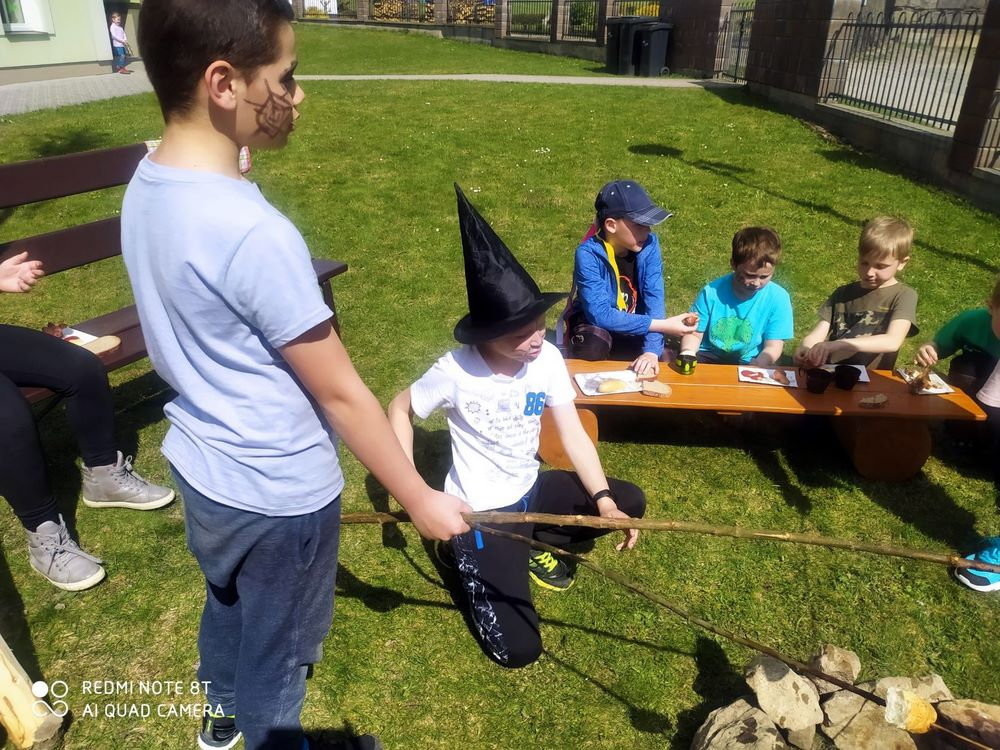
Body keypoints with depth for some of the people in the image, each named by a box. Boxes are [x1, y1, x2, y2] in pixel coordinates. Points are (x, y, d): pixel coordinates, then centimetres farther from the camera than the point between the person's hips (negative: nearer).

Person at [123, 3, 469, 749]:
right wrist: (420, 499, -12)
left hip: (201, 464, 8)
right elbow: (341, 395, -25)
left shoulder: (147, 185, -5)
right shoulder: (253, 233, -31)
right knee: (278, 639, 20)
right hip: (277, 493, -8)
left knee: (228, 600, 33)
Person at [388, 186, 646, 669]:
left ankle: (524, 546, 11)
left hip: (529, 491, 5)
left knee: (629, 502, -2)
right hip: (477, 511, -5)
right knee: (517, 650, -10)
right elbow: (399, 410, -7)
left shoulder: (547, 358, -12)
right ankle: (469, 553, 16)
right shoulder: (456, 370, -24)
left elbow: (573, 435, -9)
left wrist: (604, 501, -21)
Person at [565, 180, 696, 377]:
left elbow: (654, 298, -20)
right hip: (593, 326, -3)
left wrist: (651, 350, -35)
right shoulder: (588, 254, -26)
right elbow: (600, 314, -32)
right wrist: (662, 325, -34)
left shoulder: (649, 245, -14)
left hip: (633, 327, 4)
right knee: (596, 340, -35)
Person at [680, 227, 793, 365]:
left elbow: (773, 347, -9)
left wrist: (756, 367, -30)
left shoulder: (778, 298, -11)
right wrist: (687, 355, -23)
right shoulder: (712, 292, -11)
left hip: (747, 365, 2)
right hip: (708, 359, -2)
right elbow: (694, 333, -2)